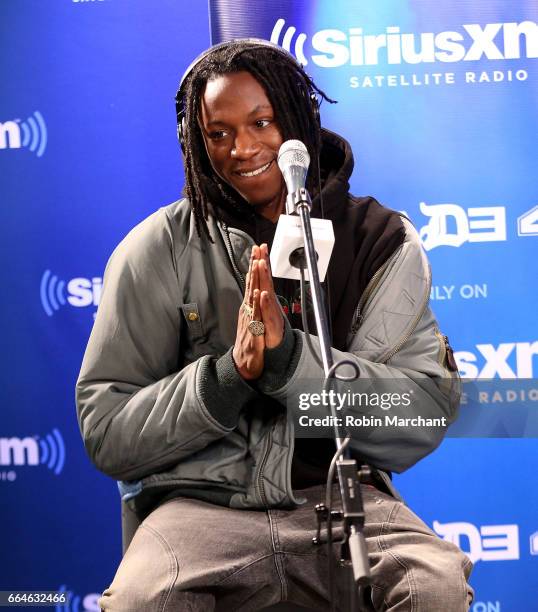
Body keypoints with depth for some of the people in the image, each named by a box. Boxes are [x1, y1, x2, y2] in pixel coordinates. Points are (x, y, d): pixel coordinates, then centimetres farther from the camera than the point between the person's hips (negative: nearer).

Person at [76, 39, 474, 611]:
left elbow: (426, 417, -6)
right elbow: (106, 434, -1)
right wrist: (229, 375, -17)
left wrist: (289, 356, -19)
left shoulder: (383, 242, 4)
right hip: (202, 501, -1)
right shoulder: (159, 249, 1)